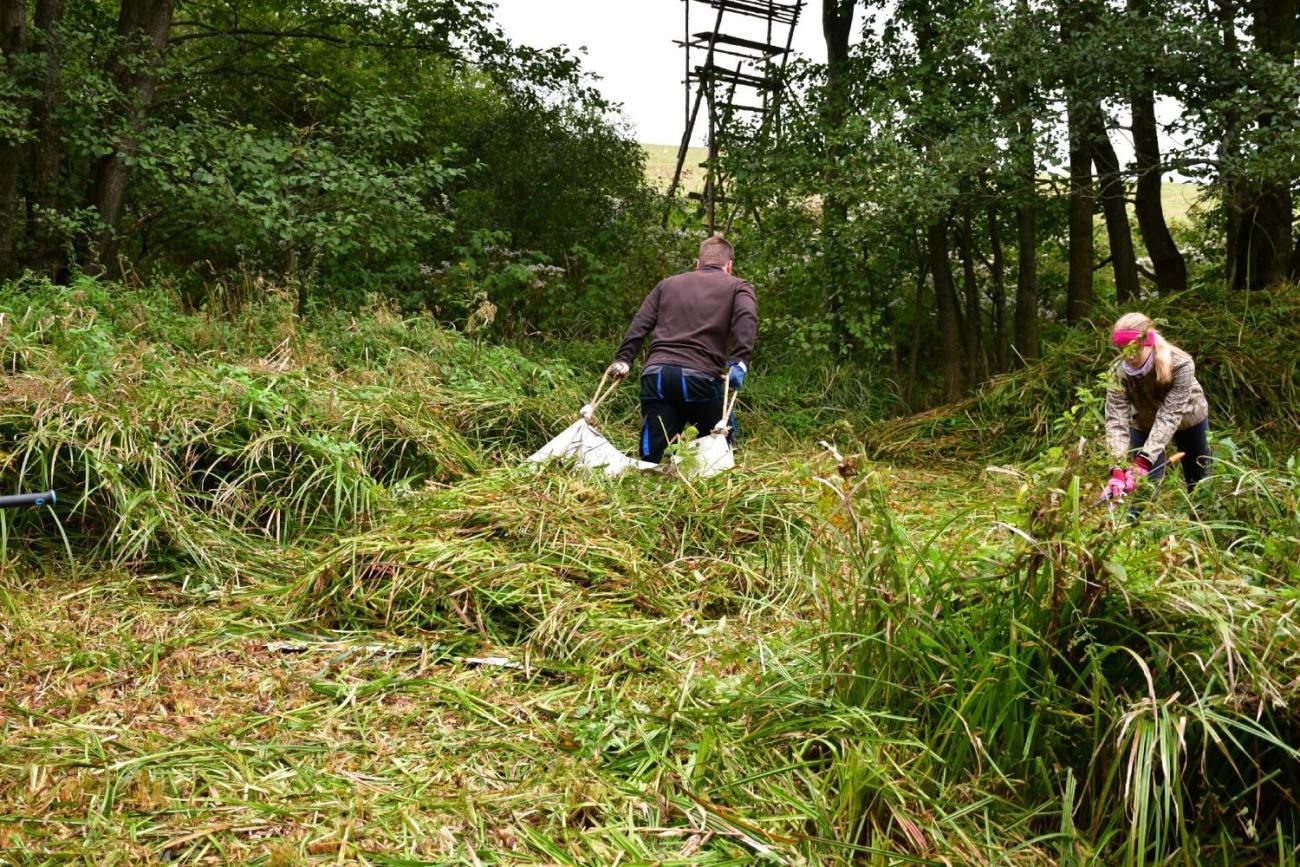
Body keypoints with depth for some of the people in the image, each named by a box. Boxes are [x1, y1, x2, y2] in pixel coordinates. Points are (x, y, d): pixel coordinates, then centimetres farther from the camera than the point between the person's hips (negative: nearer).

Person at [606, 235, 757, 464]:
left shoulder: (668, 284, 28)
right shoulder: (738, 287, 18)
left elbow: (640, 323, 16)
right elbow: (746, 318, -4)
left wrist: (623, 359, 10)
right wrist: (740, 362, -14)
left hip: (656, 374, 3)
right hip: (700, 375, -3)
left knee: (650, 458, -1)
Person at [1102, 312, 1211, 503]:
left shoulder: (1180, 365, -38)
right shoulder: (1119, 373, -32)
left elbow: (1168, 416, -41)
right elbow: (1116, 420, -38)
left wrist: (1144, 460, -51)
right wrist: (1117, 468, -51)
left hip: (1188, 418, 0)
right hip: (1145, 423, 0)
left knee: (1199, 481, 16)